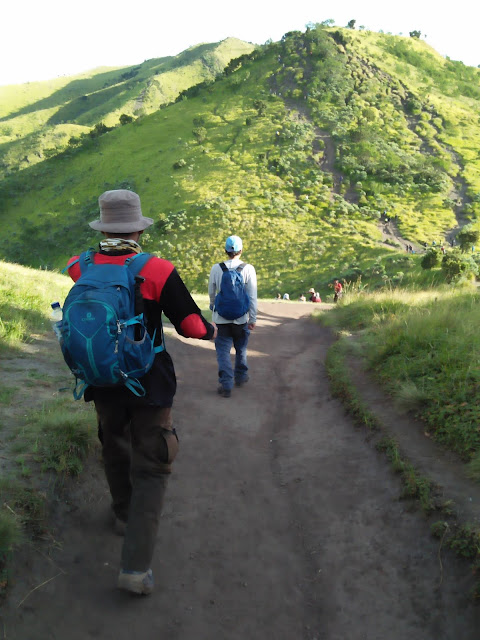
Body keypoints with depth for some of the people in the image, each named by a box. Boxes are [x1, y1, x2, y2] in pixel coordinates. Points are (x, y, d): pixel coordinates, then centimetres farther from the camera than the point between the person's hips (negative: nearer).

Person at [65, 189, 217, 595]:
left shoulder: (80, 268, -7)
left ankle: (124, 515, 50)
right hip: (149, 383, -4)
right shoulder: (158, 271, -18)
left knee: (115, 448, 27)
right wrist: (213, 331, 8)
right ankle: (136, 566, 1)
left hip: (102, 382, 4)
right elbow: (192, 326, -14)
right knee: (150, 467, 5)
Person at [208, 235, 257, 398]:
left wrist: (213, 307, 30)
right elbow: (252, 296, -7)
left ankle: (226, 385, -2)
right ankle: (240, 377, 35)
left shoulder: (216, 269, -3)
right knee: (241, 348, 19)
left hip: (221, 317, 0)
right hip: (241, 317, 0)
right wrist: (253, 318, 0)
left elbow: (211, 293, 10)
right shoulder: (248, 269, -9)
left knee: (223, 350, 5)